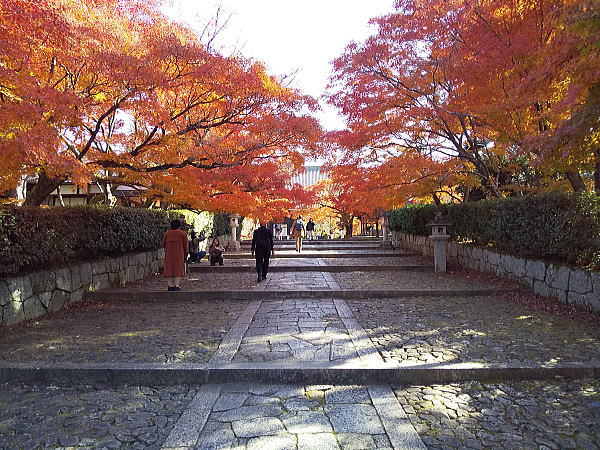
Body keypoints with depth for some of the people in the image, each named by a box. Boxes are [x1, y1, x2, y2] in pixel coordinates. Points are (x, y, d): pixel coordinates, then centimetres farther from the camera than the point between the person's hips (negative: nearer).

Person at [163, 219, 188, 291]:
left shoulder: (167, 233, 5)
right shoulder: (182, 233, -2)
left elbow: (163, 244, 7)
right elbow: (185, 245, -2)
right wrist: (185, 254, 9)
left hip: (169, 254, 3)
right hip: (179, 254, -3)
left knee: (169, 269, 8)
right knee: (178, 269, 2)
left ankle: (170, 285, 7)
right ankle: (176, 286, -4)